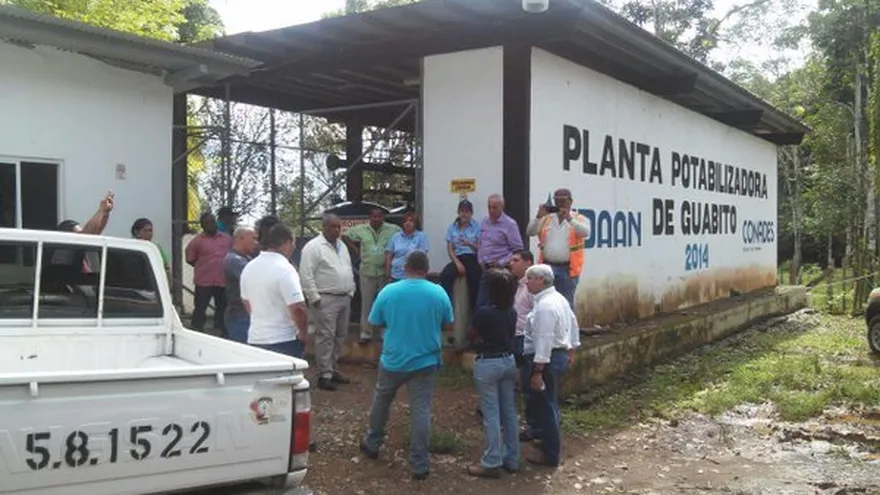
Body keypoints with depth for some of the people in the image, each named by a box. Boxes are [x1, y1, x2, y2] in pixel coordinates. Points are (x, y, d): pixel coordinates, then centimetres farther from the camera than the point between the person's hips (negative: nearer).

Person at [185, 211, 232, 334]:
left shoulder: (227, 238, 8)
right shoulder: (197, 241, -3)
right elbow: (190, 260, 2)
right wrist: (203, 267, 4)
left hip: (224, 281, 4)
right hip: (204, 281, -4)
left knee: (223, 308, 12)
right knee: (200, 309, 2)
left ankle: (223, 333, 23)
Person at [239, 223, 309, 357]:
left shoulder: (249, 267, 6)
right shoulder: (285, 269, -18)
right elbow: (297, 308, -23)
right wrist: (303, 335, -9)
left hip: (255, 338, 8)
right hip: (284, 341, -7)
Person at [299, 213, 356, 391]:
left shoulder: (342, 246, 15)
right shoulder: (313, 247, -11)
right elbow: (306, 275, -15)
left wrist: (351, 292, 15)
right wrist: (315, 298, -16)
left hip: (344, 298, 8)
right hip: (325, 299, -8)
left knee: (340, 336, 13)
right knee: (325, 337, -6)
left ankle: (332, 369, 24)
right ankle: (324, 375, -2)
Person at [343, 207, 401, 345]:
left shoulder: (393, 229, -3)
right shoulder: (360, 229, 2)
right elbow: (345, 237, 13)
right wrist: (356, 251, 6)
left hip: (385, 272, -1)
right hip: (367, 272, 1)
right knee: (366, 303, 6)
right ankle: (366, 334, 13)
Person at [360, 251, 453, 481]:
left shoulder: (388, 291, -8)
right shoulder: (438, 293, -7)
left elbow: (374, 324, 2)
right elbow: (448, 326, 3)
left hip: (393, 360, 1)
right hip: (425, 362, 0)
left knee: (381, 401, 23)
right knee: (421, 411, 2)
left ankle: (372, 444, 38)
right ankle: (419, 465, 5)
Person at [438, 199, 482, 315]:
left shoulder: (477, 226, 6)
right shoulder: (452, 227, 12)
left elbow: (480, 248, 3)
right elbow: (450, 249, 7)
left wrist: (470, 244, -17)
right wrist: (458, 263, -9)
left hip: (472, 259, -2)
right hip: (457, 259, 2)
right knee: (445, 275, -27)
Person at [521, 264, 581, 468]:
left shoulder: (544, 306, -23)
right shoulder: (559, 298, 10)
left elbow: (544, 341, -27)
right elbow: (573, 324, 18)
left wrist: (537, 372, -26)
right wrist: (571, 351, 27)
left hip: (548, 359, -10)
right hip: (559, 354, 10)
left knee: (546, 406, 0)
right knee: (550, 404, 22)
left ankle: (551, 455, 9)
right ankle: (550, 442, 36)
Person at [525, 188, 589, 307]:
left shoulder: (579, 218, 4)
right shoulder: (546, 218, 12)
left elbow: (585, 232, -15)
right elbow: (530, 232, 3)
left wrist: (569, 218, -25)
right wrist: (539, 217, -12)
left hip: (568, 268, -3)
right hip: (547, 267, 3)